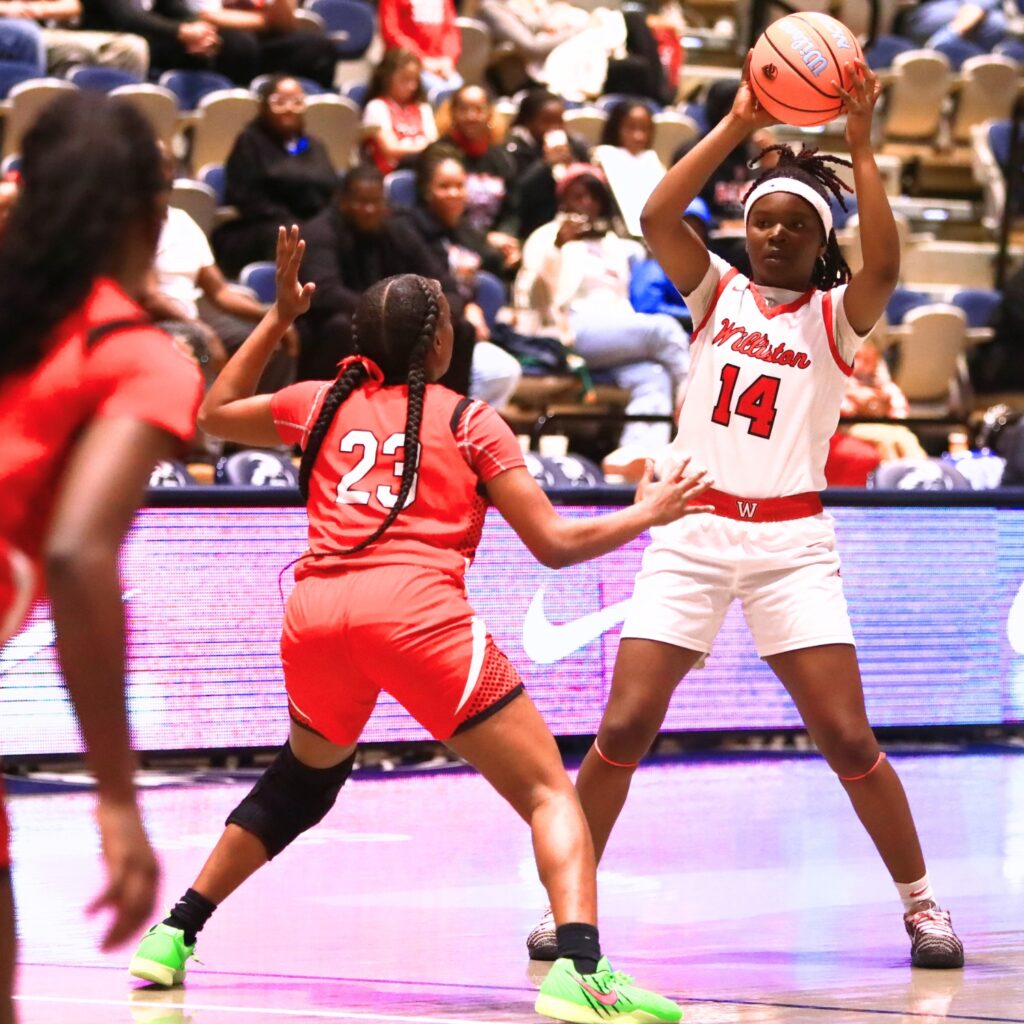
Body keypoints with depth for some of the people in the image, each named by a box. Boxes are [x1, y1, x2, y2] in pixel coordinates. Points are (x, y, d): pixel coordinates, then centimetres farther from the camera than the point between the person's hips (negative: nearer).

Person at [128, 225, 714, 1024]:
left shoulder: (325, 403, 20)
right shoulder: (468, 420, 11)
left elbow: (213, 413, 39)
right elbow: (555, 543, 8)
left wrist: (277, 318, 41)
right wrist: (647, 513, 22)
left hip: (316, 614, 5)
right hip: (417, 609, -5)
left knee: (304, 778, 32)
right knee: (548, 791, -2)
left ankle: (175, 935, 31)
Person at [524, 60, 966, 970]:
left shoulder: (836, 315, 3)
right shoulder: (718, 292, 9)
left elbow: (884, 265, -20)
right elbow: (657, 218, -9)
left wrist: (860, 148, -21)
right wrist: (738, 125, -13)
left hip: (791, 542, -1)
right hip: (692, 534, 1)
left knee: (847, 738, -6)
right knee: (624, 728, -7)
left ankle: (922, 905, 8)